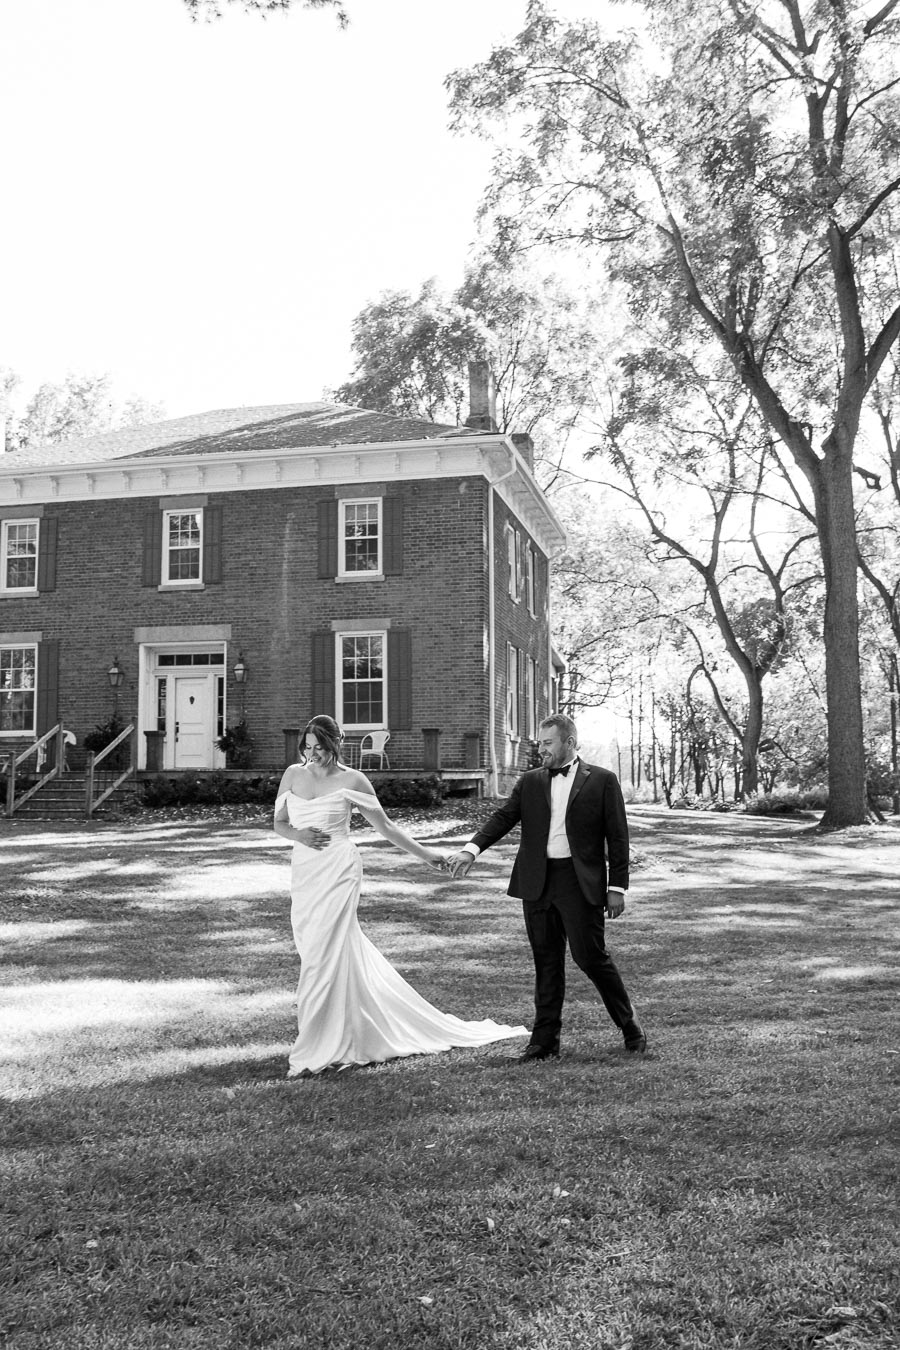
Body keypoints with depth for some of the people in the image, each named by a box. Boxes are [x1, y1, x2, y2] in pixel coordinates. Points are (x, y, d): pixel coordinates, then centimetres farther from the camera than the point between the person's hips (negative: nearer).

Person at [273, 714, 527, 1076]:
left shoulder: (351, 780, -3)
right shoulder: (293, 774, 8)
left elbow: (384, 826, 5)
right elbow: (278, 823, 14)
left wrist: (423, 853, 5)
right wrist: (297, 834, -8)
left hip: (337, 872, -5)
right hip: (303, 873, 5)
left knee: (323, 955, -7)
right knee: (338, 952, 10)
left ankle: (314, 1051, 2)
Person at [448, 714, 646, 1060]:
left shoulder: (602, 781, 0)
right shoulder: (530, 782, 10)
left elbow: (617, 837, 0)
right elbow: (503, 817, 1)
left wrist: (617, 887, -5)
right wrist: (472, 849, -15)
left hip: (580, 882, -4)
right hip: (537, 884, 4)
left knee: (591, 956, -3)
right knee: (546, 963, 9)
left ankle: (630, 1026, 18)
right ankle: (545, 1041, 17)